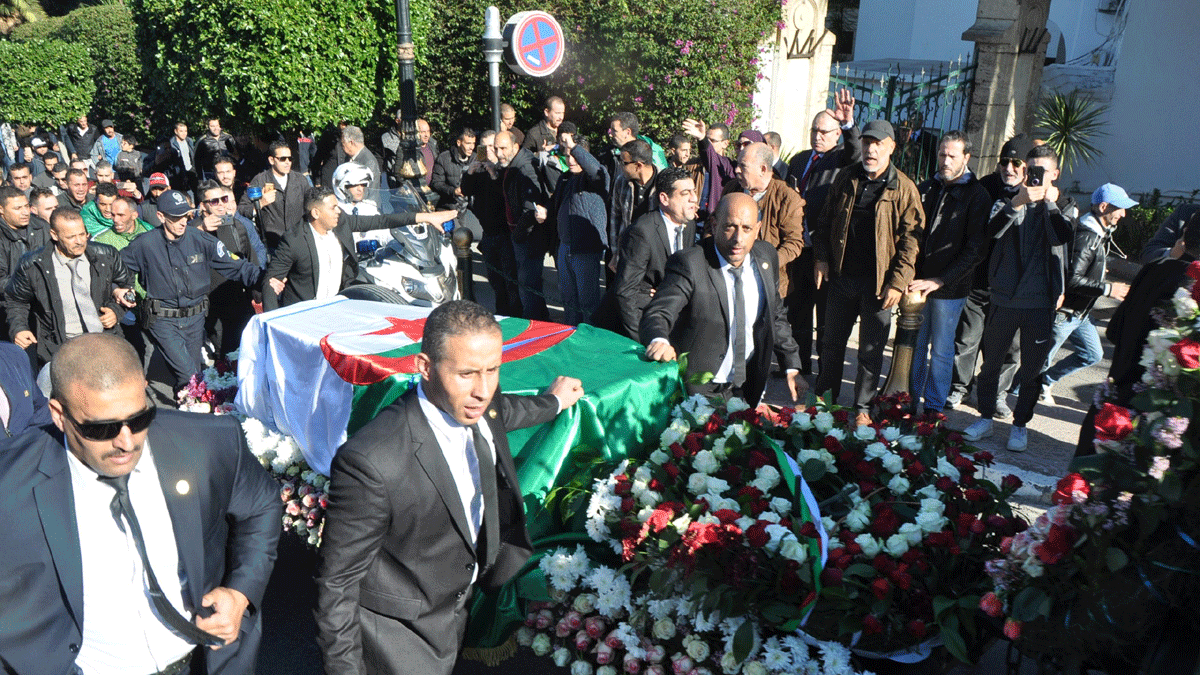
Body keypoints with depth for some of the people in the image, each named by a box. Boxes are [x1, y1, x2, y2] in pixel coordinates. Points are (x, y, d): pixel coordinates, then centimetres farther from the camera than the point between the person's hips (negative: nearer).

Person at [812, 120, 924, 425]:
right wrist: (822, 257, 5)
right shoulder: (846, 179, 7)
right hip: (841, 276, 4)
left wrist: (897, 283, -14)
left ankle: (862, 407, 18)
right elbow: (826, 220, 15)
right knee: (832, 342, 15)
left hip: (878, 283, -4)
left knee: (871, 351, 5)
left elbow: (910, 239, -8)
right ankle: (825, 397, 30)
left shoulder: (903, 188, -6)